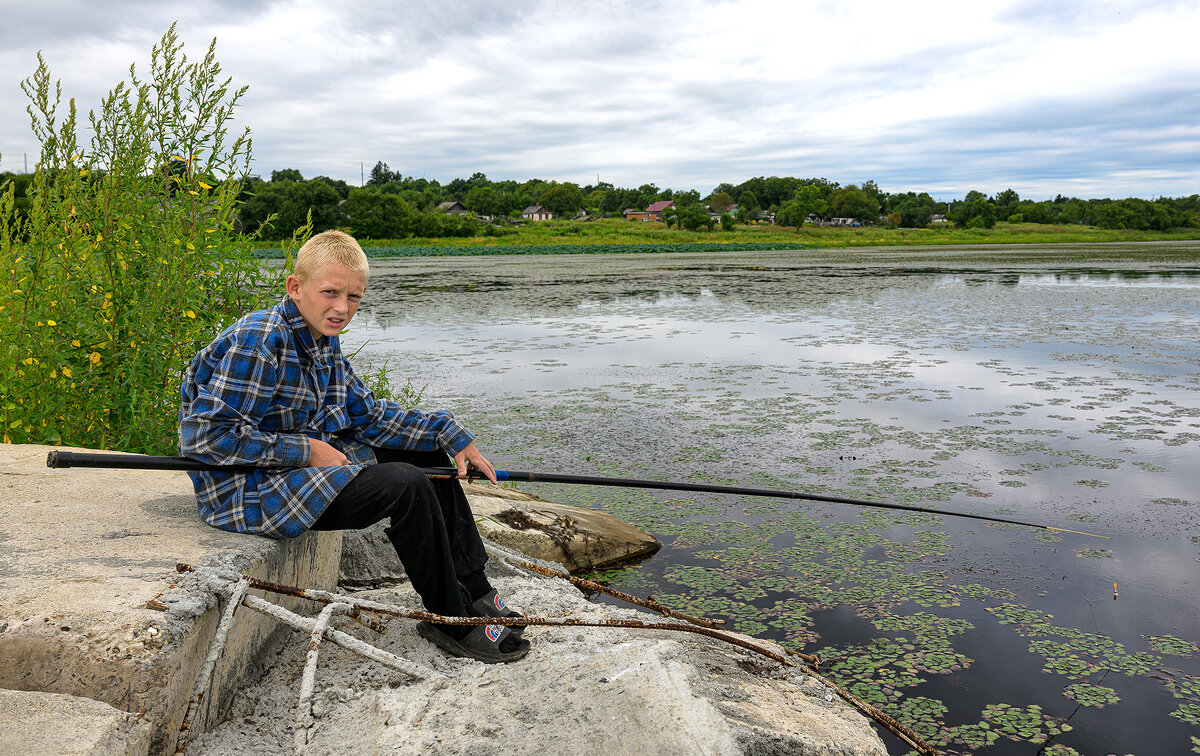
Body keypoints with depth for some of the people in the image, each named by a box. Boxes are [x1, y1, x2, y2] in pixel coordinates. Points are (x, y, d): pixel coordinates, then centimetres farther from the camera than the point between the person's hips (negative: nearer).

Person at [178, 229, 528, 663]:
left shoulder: (322, 342, 6)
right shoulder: (258, 342, -22)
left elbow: (367, 415, 10)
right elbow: (205, 435, -25)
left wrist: (448, 432, 1)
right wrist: (306, 449, -23)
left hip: (302, 465, 10)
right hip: (247, 490, -10)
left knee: (427, 452, 12)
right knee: (407, 486, -25)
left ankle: (474, 592, 15)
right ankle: (452, 622, -6)